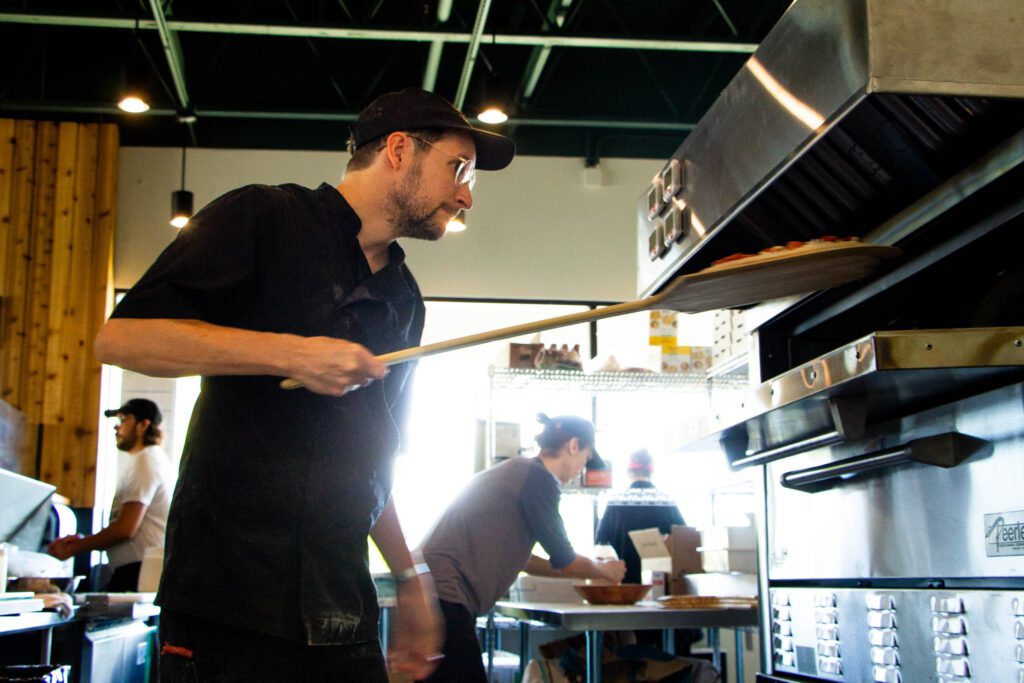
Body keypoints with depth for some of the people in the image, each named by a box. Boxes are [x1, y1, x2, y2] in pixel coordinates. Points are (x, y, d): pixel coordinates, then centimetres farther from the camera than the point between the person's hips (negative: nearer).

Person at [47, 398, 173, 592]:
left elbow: (126, 528, -16)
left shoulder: (146, 460, -9)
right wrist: (85, 540, 15)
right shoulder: (153, 459, 24)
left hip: (138, 573, -9)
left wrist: (75, 547, -5)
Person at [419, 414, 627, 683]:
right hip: (445, 596, -10)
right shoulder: (539, 477, -9)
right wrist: (604, 570, 17)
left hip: (435, 591, 10)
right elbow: (563, 562, -3)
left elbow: (521, 558, 31)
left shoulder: (516, 470, 20)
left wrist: (590, 570, 34)